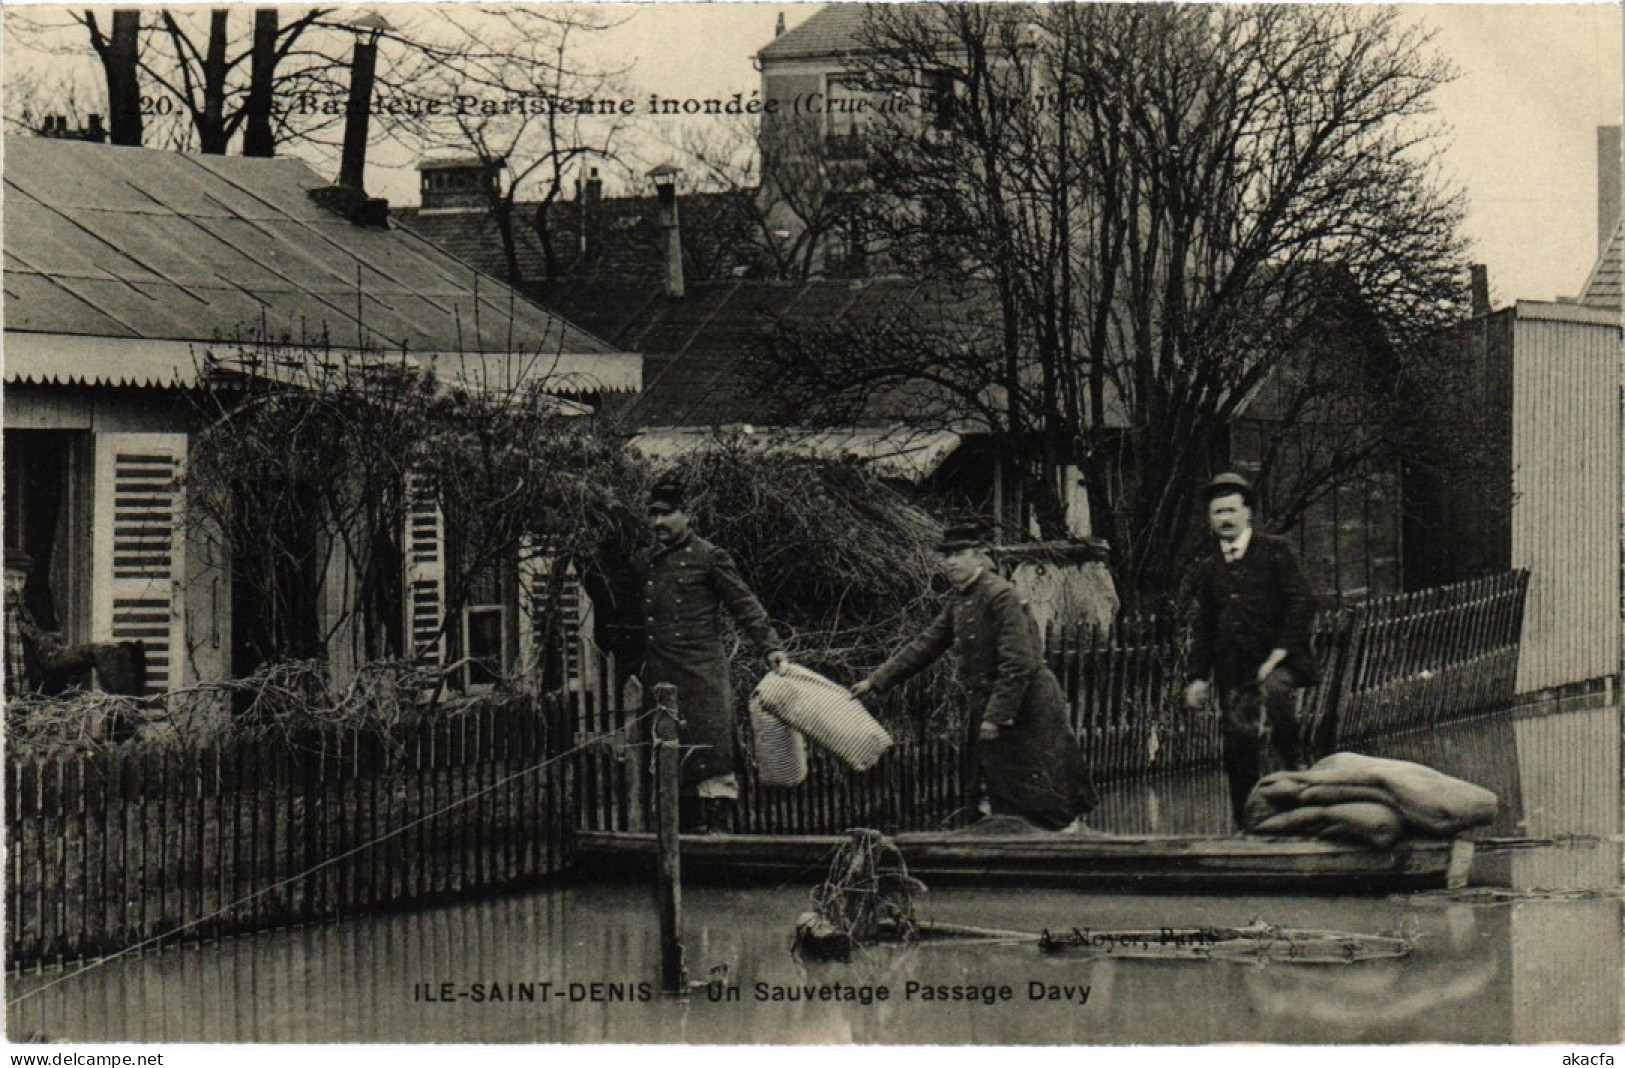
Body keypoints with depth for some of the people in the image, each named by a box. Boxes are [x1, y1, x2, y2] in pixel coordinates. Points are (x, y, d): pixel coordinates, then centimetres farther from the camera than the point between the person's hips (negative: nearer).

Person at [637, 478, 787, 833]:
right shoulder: (644, 564, 17)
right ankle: (688, 826, 10)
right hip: (660, 676, 6)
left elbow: (744, 604, -4)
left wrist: (772, 647, -13)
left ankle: (718, 821, -12)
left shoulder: (708, 557, 0)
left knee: (711, 748, -12)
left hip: (702, 669, -6)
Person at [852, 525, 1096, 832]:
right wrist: (876, 681, 13)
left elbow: (1019, 664, -21)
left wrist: (996, 717, -21)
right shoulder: (958, 601, 11)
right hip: (988, 705, 9)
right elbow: (926, 646, 17)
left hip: (1027, 707, -9)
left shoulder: (1001, 596, -17)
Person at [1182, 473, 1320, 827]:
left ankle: (1292, 761, -13)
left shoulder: (1274, 552, 2)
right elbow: (1203, 625, 19)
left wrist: (1281, 651, -13)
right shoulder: (1207, 566, 14)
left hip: (1275, 660, -4)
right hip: (1232, 667, 4)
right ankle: (1246, 823, 11)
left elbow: (1302, 602, -4)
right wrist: (1197, 676, 11)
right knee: (1238, 745, 1)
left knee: (1275, 690, -36)